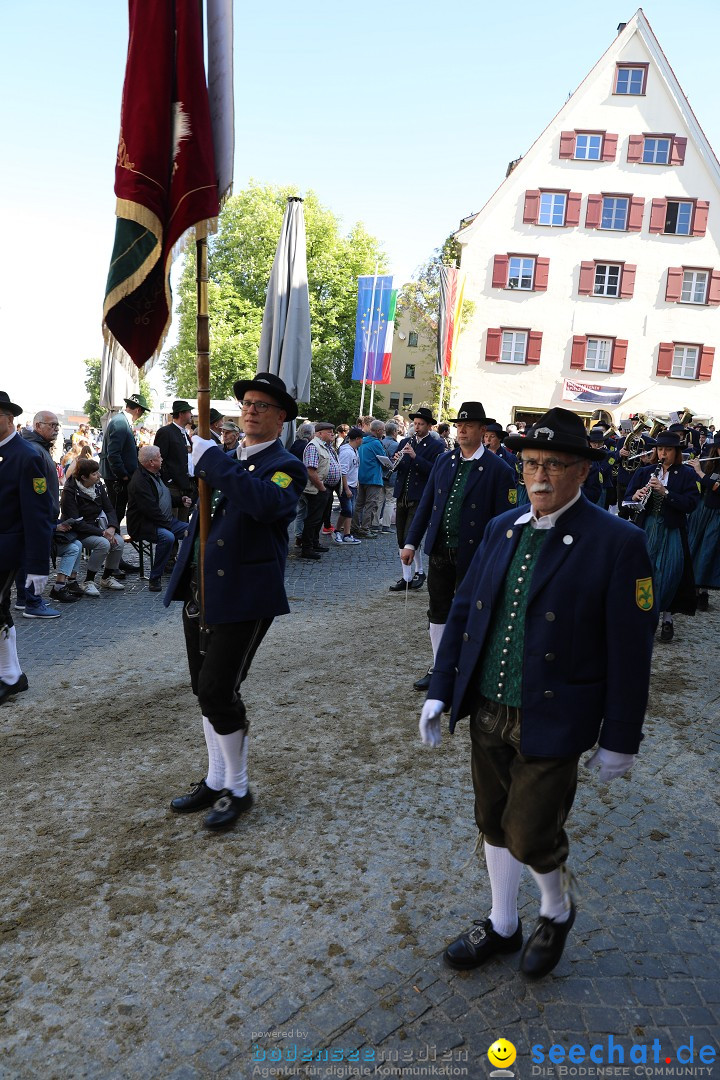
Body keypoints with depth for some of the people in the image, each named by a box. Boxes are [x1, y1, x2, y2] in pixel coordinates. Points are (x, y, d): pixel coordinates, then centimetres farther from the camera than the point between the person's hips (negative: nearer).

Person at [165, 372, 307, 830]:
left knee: (218, 691, -8)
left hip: (243, 597, -8)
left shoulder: (285, 466, -7)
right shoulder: (228, 461, 16)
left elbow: (266, 502, -31)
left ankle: (238, 789, 13)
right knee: (208, 691, 14)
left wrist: (212, 458, -24)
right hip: (202, 591, 8)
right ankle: (216, 780, 31)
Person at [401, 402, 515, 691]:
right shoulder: (443, 461, 6)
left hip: (472, 554, -5)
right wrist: (411, 542, 6)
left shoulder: (498, 470, -10)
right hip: (440, 549, 5)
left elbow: (503, 518, -10)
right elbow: (426, 503, 9)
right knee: (438, 612, 14)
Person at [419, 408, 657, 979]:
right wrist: (440, 690, 5)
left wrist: (620, 738, -7)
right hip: (487, 712, 5)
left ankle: (559, 910, 38)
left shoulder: (617, 542, -13)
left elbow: (630, 650, -10)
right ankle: (503, 927, 42)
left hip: (551, 722, -5)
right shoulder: (502, 528, 4)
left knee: (530, 835, 4)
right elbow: (464, 610, 8)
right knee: (494, 824, 18)